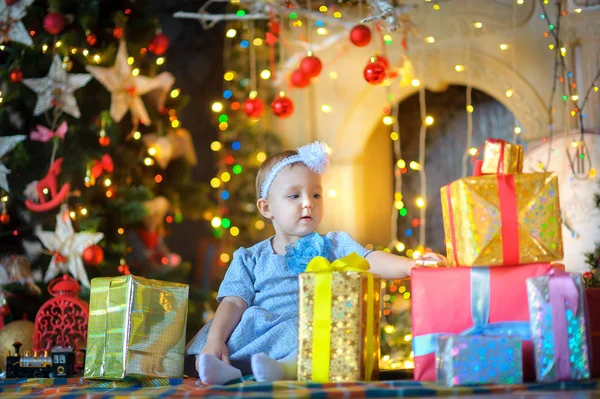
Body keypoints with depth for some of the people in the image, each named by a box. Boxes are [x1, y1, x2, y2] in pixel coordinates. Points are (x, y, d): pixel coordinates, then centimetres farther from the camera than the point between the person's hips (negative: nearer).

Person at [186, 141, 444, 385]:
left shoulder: (333, 245, 15)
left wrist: (411, 265, -22)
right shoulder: (250, 259, 18)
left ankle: (285, 369, -55)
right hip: (256, 334, 2)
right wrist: (215, 340, -13)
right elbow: (234, 303, 7)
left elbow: (370, 261, -2)